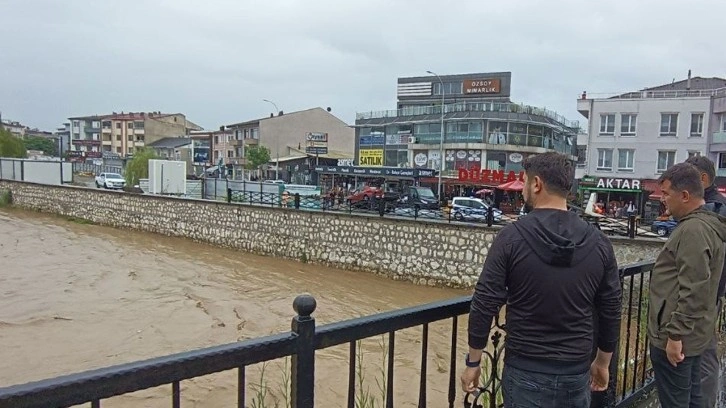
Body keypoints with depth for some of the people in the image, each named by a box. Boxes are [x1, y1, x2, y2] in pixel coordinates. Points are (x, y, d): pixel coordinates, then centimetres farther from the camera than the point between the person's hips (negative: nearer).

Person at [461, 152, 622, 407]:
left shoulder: (512, 237, -14)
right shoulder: (599, 242, -3)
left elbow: (485, 305, -13)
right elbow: (610, 311, 5)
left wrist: (473, 362, -1)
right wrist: (602, 363, 19)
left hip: (526, 371, -3)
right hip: (577, 371, 4)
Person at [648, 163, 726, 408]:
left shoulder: (693, 230, -21)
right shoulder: (705, 224, 12)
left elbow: (694, 292, -26)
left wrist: (675, 335, -21)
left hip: (677, 338, -10)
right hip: (692, 334, 10)